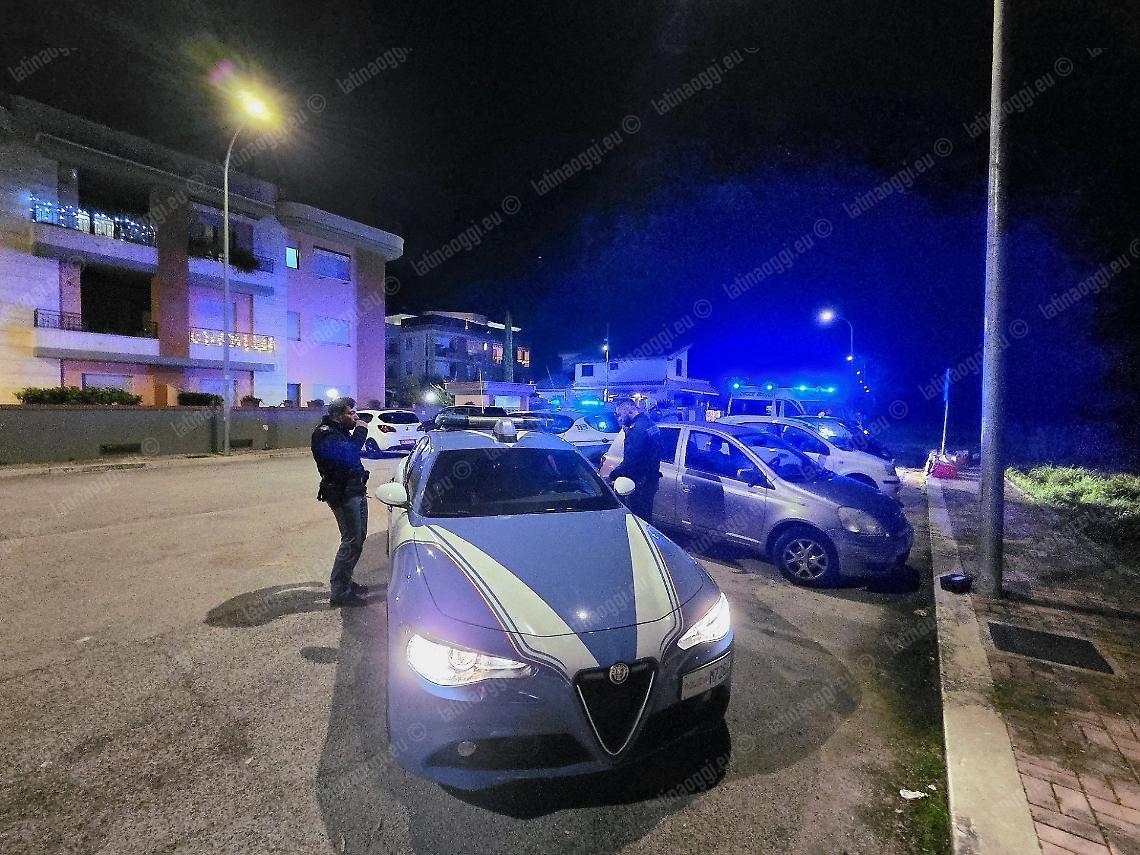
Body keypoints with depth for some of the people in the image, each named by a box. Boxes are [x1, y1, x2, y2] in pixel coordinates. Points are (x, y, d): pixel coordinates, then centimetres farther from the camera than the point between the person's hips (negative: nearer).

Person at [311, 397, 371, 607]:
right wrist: (360, 432, -20)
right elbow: (348, 456, -28)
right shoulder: (326, 435, -14)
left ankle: (345, 582, 29)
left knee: (358, 537, 16)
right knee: (352, 541, -9)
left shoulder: (340, 431, 17)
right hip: (343, 493, -10)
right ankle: (339, 593, 0)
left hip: (356, 490, 10)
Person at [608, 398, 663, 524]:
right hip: (651, 479, 10)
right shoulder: (649, 423, 10)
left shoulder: (637, 428, -21)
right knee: (645, 517, 19)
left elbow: (631, 460, -25)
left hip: (641, 482, -10)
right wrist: (628, 431, 9)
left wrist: (613, 475, -16)